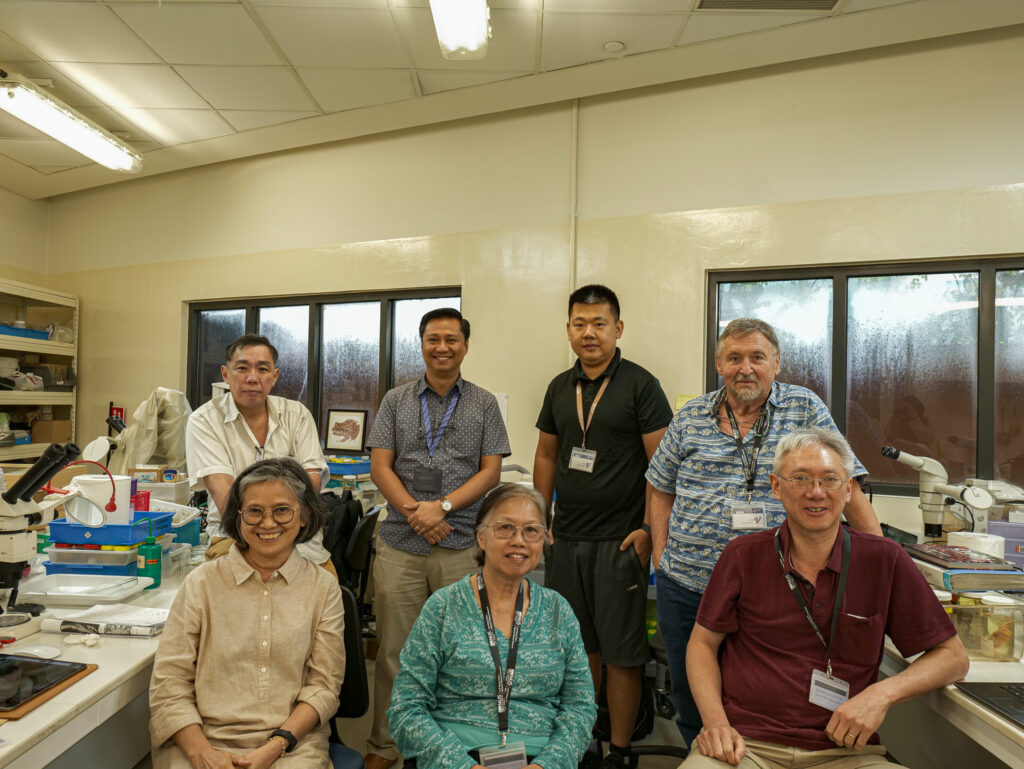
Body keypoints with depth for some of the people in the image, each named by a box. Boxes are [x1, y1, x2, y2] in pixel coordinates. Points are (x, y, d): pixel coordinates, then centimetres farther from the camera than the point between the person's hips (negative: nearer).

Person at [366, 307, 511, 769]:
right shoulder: (396, 401, 9)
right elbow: (380, 466, 3)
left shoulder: (484, 404, 7)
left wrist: (442, 506, -12)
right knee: (394, 649, 8)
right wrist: (416, 513, -10)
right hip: (400, 545, 1)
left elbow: (490, 471, 1)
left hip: (461, 545, 0)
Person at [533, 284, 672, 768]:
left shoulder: (640, 385, -6)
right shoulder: (560, 387, 10)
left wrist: (649, 529, -14)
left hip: (619, 541, -5)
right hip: (566, 540, 5)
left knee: (621, 652, 6)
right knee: (577, 645, 16)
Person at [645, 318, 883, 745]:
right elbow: (662, 489, 12)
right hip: (686, 585, 3)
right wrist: (662, 554, 4)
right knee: (691, 702, 16)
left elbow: (848, 488, -1)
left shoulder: (805, 409, 0)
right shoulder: (690, 417, 5)